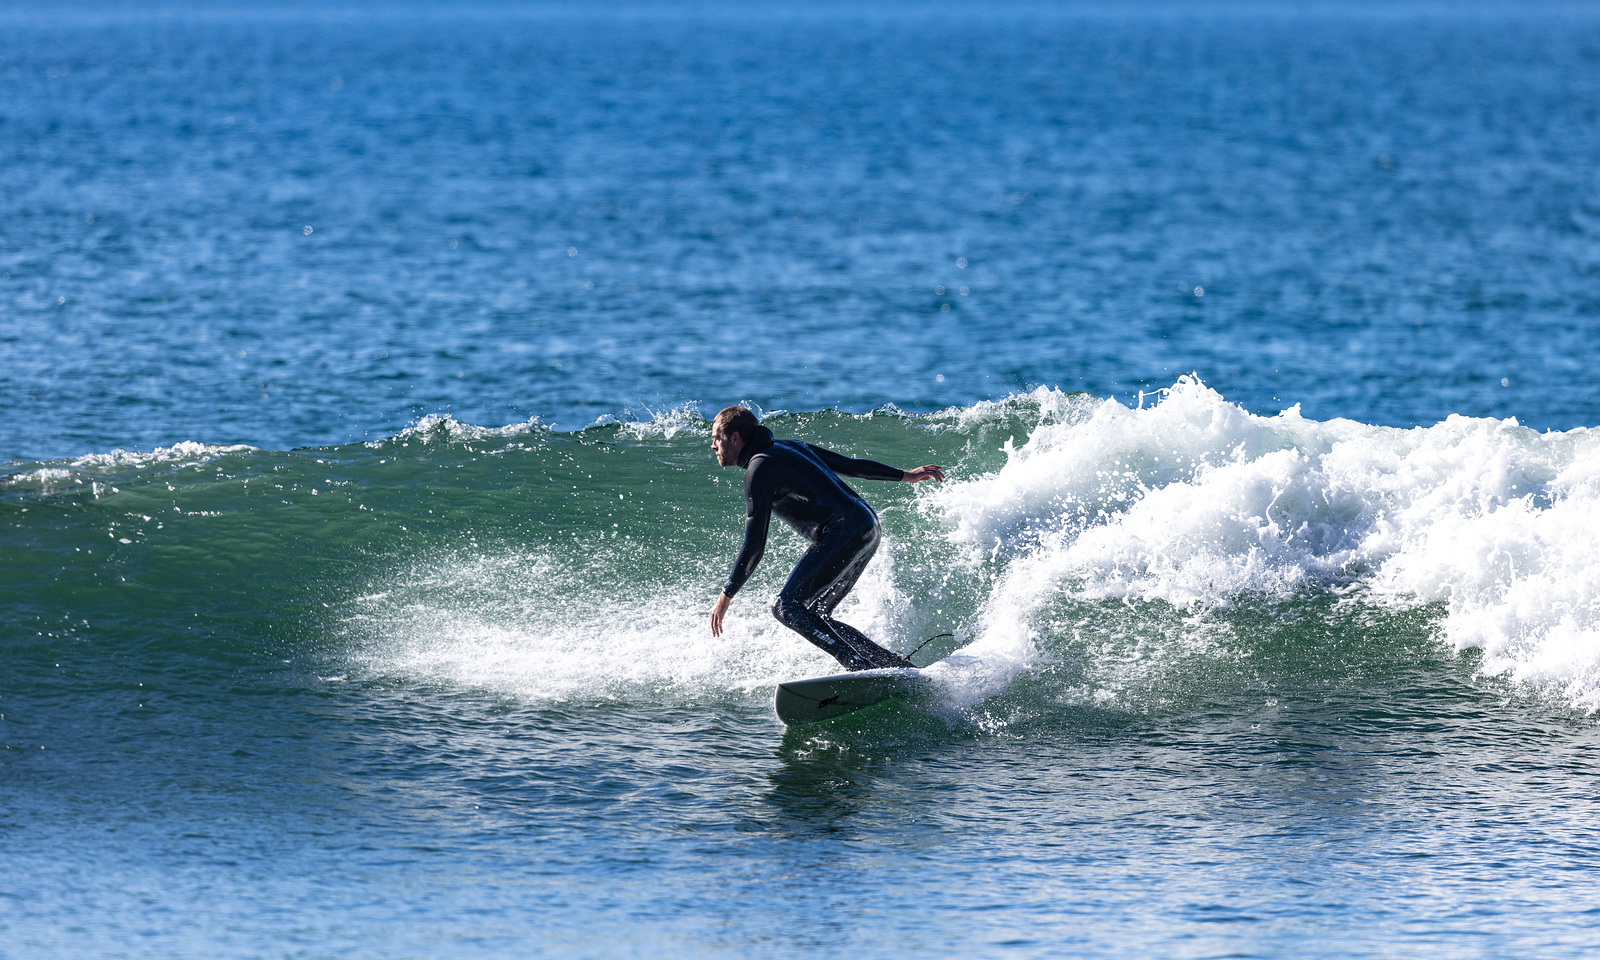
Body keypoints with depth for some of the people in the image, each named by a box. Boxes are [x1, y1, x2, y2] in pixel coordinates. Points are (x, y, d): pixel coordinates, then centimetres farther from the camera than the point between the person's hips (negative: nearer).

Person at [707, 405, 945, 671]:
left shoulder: (760, 468, -6)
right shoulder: (788, 447, 21)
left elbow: (754, 546, -11)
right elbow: (848, 464, 26)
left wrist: (725, 596, -5)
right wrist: (905, 475, 34)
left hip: (845, 532, -10)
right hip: (869, 531, 10)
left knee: (787, 607, -15)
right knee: (813, 618, 11)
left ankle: (863, 669, -25)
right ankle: (898, 665, 5)